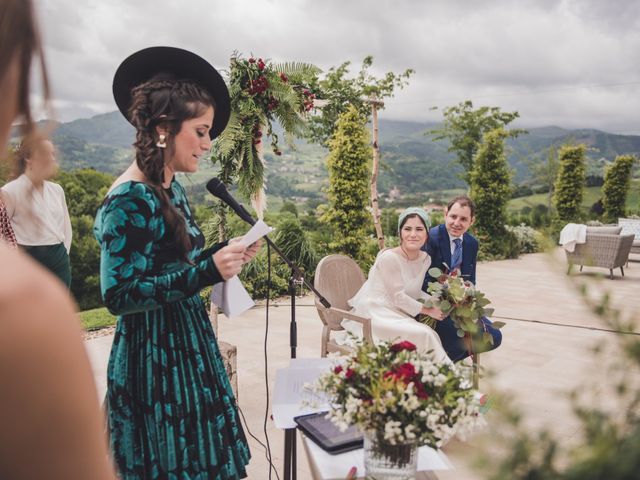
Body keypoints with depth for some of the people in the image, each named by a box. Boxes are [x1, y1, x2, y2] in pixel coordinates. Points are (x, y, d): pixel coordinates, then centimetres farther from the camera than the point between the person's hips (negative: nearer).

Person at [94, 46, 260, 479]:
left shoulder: (172, 189, 7)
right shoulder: (129, 199, -20)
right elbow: (119, 295, -22)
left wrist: (224, 255, 1)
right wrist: (208, 270, -25)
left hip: (188, 345, 9)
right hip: (154, 356, -8)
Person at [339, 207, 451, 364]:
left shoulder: (425, 259, 4)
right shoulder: (389, 257, -18)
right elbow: (398, 297, -16)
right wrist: (428, 310, -9)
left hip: (397, 314, 7)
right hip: (375, 314, -7)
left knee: (428, 333, -17)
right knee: (422, 334, -23)